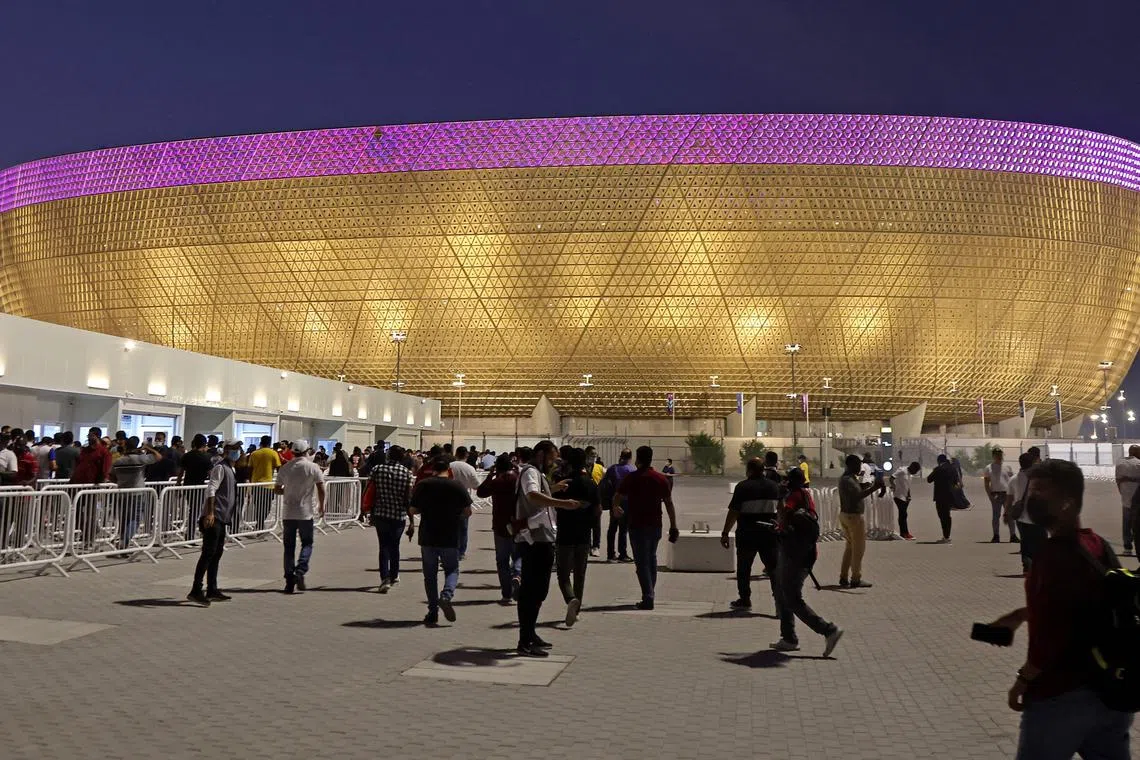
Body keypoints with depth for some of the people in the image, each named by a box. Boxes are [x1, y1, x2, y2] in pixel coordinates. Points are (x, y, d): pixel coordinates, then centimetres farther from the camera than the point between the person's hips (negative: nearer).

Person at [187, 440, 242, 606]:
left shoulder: (230, 469, 20)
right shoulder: (220, 468, -8)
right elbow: (211, 489, -18)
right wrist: (210, 513, -26)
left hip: (222, 518, 10)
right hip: (214, 517, -10)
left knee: (216, 554, 12)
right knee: (208, 553, -11)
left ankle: (212, 591, 18)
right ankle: (195, 591, -10)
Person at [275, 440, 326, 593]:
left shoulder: (285, 468, 4)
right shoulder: (312, 467, -5)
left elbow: (277, 490, 8)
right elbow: (321, 489, -8)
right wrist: (321, 506, 5)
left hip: (288, 513, 3)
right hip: (305, 513, -3)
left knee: (289, 547, 7)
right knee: (307, 543, 9)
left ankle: (289, 581, 7)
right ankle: (300, 571, -12)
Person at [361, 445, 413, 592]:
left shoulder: (377, 470, -1)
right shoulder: (407, 473, -6)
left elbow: (367, 492, -2)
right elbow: (409, 497, -8)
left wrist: (363, 509, 8)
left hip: (380, 514, 0)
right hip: (399, 515, 0)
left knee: (384, 546, 5)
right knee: (394, 546, 17)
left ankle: (385, 578, -10)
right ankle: (394, 576, 31)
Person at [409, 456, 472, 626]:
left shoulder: (422, 485, -2)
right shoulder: (458, 487, -3)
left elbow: (413, 510, 1)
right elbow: (467, 512, 1)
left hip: (427, 537, 1)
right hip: (450, 538, -1)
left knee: (430, 574, 11)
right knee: (452, 570, 14)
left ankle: (433, 613, 9)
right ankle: (446, 595, -13)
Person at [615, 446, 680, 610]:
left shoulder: (632, 478, -8)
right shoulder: (661, 479, 2)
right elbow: (669, 504, 2)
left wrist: (616, 508, 21)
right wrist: (673, 527, 7)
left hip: (637, 525, -4)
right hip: (656, 525, 4)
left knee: (642, 561, -2)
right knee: (651, 558, 21)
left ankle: (648, 598, -10)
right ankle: (651, 592, 29)